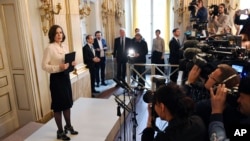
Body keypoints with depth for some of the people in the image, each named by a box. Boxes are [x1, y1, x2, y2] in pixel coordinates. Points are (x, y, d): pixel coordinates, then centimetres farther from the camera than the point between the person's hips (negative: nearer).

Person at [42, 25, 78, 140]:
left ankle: (68, 126, 34)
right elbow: (44, 66, -16)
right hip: (56, 78, -7)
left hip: (65, 76, 7)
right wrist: (58, 68, -28)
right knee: (58, 105, 4)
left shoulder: (65, 46, 8)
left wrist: (72, 64, -3)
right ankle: (60, 131, 20)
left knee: (67, 102, 16)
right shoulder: (49, 48, -14)